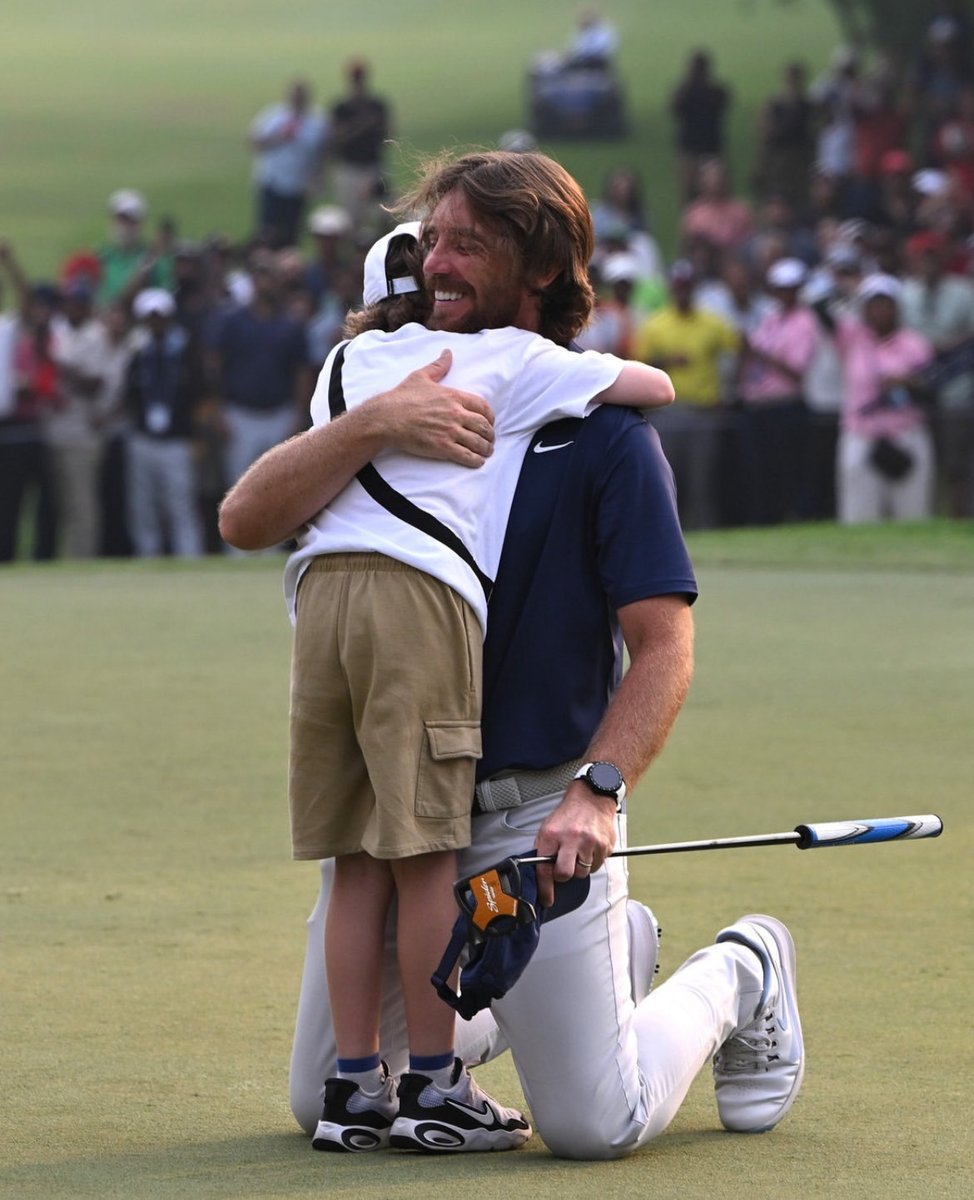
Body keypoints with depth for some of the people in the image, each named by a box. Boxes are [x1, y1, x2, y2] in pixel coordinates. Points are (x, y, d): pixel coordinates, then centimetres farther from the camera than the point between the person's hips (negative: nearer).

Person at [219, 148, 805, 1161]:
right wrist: (374, 427, -25)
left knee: (591, 1125, -9)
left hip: (536, 812, -5)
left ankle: (737, 980, 23)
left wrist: (598, 794, -27)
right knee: (324, 1105, 9)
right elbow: (246, 519, -9)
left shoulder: (602, 431, -6)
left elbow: (662, 646, -11)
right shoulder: (402, 406, 7)